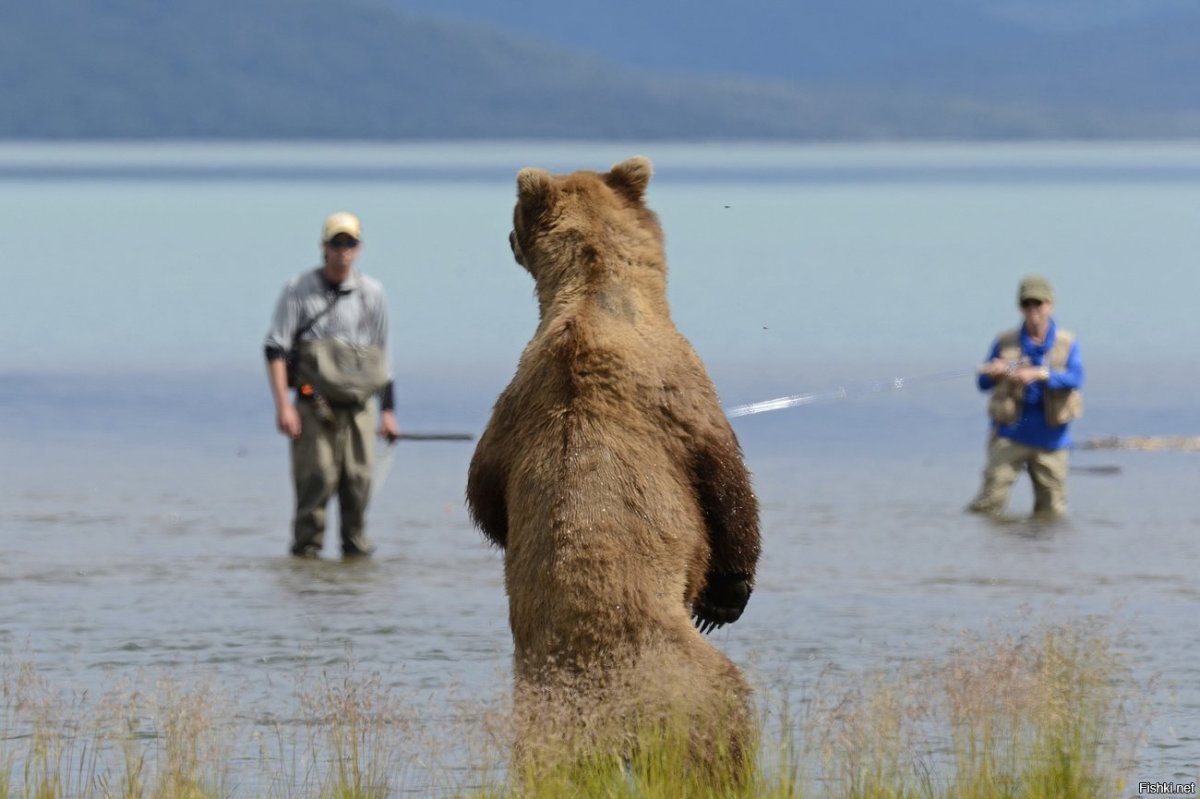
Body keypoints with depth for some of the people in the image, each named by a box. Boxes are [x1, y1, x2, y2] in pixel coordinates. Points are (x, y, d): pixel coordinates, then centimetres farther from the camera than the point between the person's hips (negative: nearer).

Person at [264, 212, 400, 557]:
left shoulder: (371, 293, 12)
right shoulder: (299, 289, 2)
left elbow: (382, 357, 18)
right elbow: (276, 348, -2)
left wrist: (388, 411, 15)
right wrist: (283, 405, -12)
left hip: (357, 404, 3)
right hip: (314, 403, -3)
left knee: (358, 478, -3)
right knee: (316, 478, -11)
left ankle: (355, 542, 9)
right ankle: (307, 544, -1)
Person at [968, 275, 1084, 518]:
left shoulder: (1067, 344, 3)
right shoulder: (1006, 342, 6)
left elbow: (1075, 378, -13)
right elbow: (983, 383, 7)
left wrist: (1041, 375, -28)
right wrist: (993, 374, -17)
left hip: (1050, 437, 0)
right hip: (1010, 433, 0)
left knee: (1052, 510, 4)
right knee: (989, 501, -9)